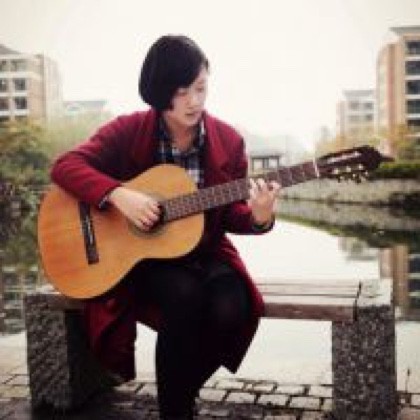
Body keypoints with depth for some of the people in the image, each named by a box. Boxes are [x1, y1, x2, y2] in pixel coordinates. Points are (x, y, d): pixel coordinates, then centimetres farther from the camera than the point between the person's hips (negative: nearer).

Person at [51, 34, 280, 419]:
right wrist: (118, 194, -27)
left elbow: (229, 214, 1)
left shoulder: (227, 140, -1)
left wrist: (258, 217, -22)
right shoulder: (128, 131, -6)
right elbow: (65, 165, -12)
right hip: (142, 256, -2)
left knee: (231, 309, -27)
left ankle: (181, 389, 6)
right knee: (186, 296, -33)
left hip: (206, 252, 3)